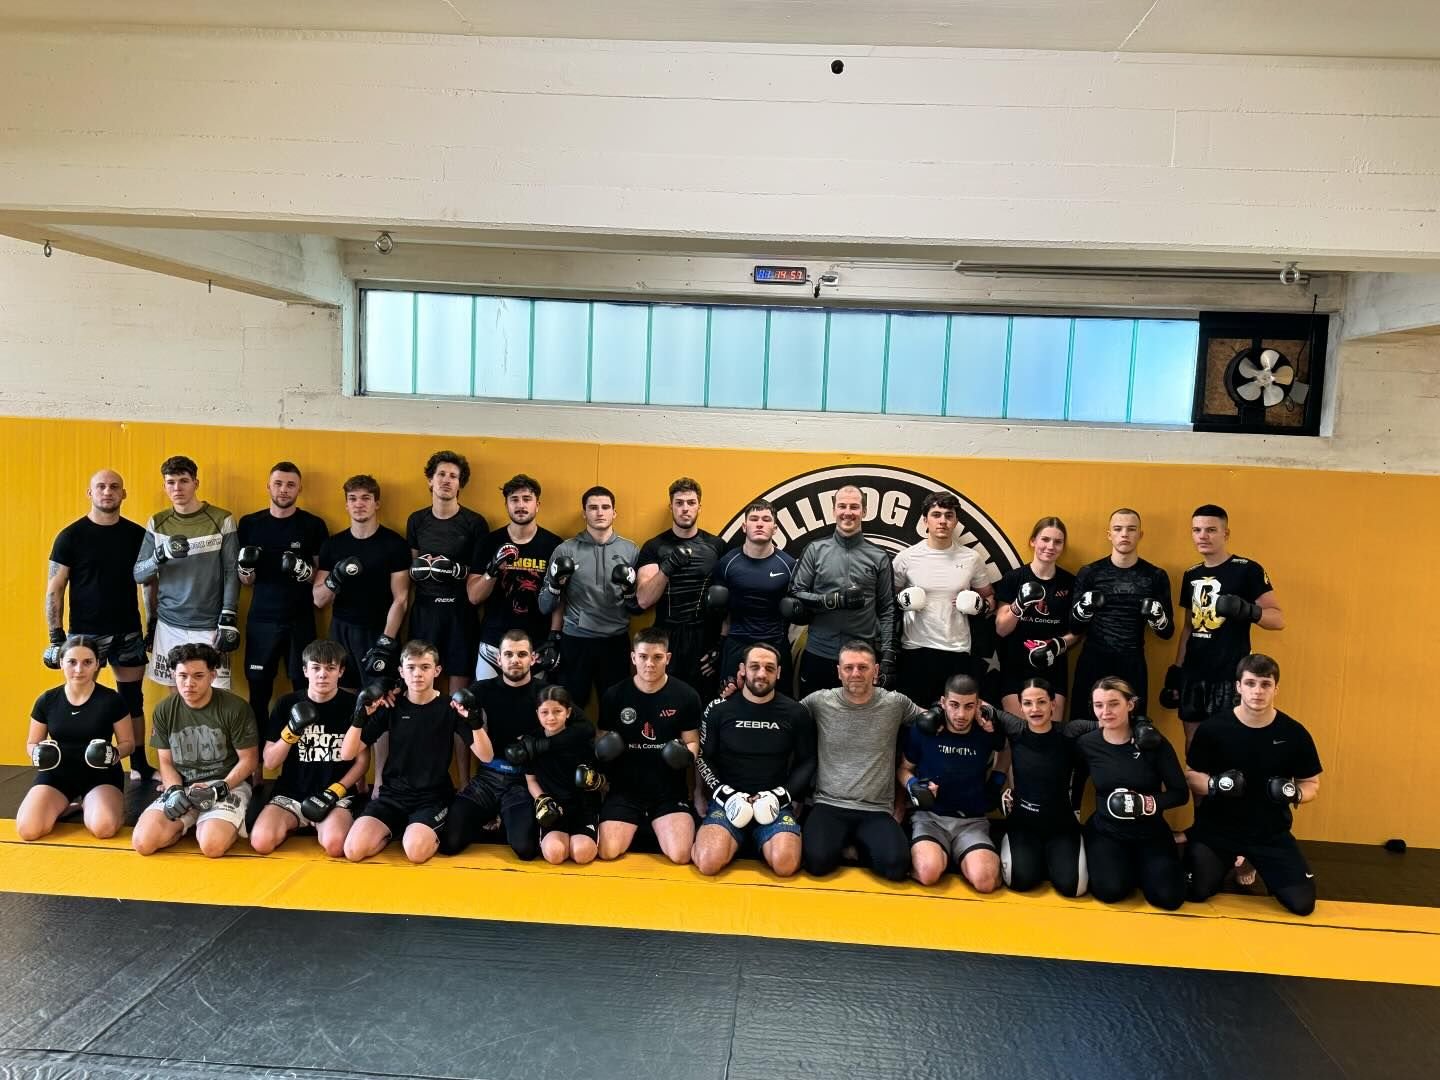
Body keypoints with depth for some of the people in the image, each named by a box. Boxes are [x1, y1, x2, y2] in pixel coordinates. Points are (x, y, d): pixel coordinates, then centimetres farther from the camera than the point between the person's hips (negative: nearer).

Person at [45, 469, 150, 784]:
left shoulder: (138, 534, 3)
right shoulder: (71, 536, -5)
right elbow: (54, 589, -4)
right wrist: (56, 636, -9)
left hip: (128, 632, 3)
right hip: (85, 633, -2)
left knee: (133, 699, 9)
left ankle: (141, 767, 19)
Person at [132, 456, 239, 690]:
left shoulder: (221, 520, -2)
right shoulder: (157, 523, 6)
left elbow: (231, 573, -2)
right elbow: (138, 575, 3)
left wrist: (228, 619, -8)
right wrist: (161, 556, -17)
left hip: (209, 626, -3)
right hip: (169, 625, 3)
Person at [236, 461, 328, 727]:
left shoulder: (313, 525, 0)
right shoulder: (250, 523, 5)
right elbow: (245, 581, 10)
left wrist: (306, 572, -16)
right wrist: (245, 568, -12)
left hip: (300, 620, -1)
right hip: (261, 619, 2)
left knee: (304, 687, 1)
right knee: (258, 688, 5)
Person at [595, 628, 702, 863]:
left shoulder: (686, 696, -2)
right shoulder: (614, 695, 0)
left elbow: (692, 742, 6)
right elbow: (602, 742, 10)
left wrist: (687, 754, -17)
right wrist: (603, 752, -13)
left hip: (670, 791, -1)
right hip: (625, 789, 1)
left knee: (680, 855, -20)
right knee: (607, 852, -19)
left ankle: (656, 831, 17)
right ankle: (638, 830, 18)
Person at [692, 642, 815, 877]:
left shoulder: (795, 713, 4)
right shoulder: (719, 710, 2)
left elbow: (807, 762, 9)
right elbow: (703, 758, 7)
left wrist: (783, 795, -7)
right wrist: (724, 793, -8)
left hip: (775, 804, 1)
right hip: (727, 800, -1)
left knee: (785, 865, -26)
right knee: (708, 862, -27)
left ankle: (761, 845, 7)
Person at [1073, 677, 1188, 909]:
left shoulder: (1153, 741, -13)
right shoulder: (1086, 744, -8)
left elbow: (1181, 793, -10)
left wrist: (1149, 803, -25)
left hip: (1150, 832, 0)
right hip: (1106, 831, 0)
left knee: (1168, 897, -18)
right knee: (1110, 891, -23)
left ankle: (1140, 867, 16)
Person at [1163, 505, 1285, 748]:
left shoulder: (1247, 570, -7)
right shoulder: (1191, 575, 12)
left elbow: (1278, 619, -10)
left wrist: (1247, 610, -29)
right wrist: (1176, 669, 14)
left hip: (1230, 675, -6)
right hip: (1193, 674, 6)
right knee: (1193, 740, 10)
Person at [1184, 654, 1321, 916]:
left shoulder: (1295, 734, -9)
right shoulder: (1212, 728, -13)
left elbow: (1312, 784, 3)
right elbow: (1190, 774, -3)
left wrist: (1295, 794, -19)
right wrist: (1214, 785, -24)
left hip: (1272, 833, 2)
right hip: (1217, 828, -1)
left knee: (1302, 903, -6)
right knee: (1197, 893, -8)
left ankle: (1254, 865, 25)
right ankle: (1230, 861, 26)